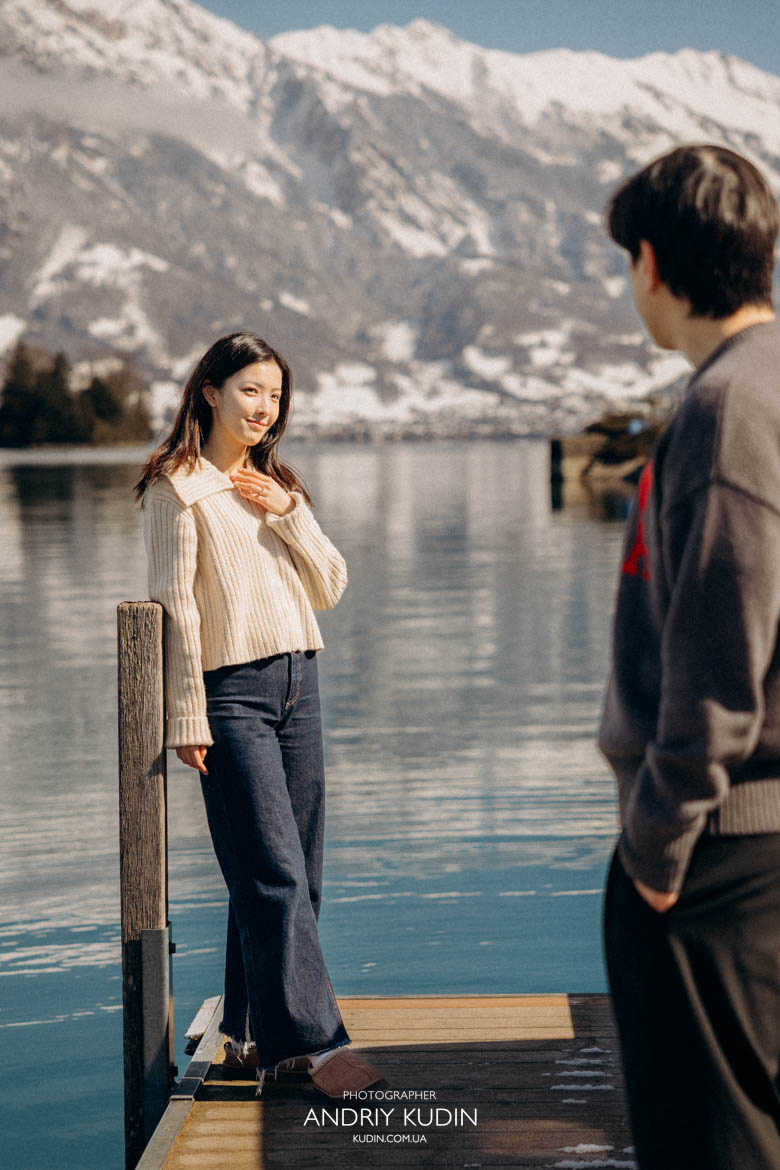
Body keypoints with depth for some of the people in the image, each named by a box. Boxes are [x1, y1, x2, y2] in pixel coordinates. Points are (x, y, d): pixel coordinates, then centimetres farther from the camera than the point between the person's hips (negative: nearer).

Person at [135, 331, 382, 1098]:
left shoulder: (277, 486, 18)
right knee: (274, 874, -10)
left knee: (294, 875, 7)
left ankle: (254, 1033, 16)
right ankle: (310, 1040, -7)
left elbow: (330, 589, 12)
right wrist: (186, 717, -11)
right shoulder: (177, 487, -3)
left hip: (297, 685, 7)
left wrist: (287, 516, -3)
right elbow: (174, 604, -7)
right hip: (231, 692, -7)